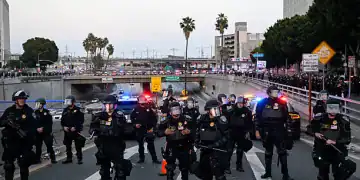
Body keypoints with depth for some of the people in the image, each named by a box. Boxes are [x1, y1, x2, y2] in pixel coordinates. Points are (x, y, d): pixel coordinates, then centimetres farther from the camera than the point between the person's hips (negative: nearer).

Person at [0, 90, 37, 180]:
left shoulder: (29, 111, -3)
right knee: (8, 165, 7)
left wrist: (27, 133, -25)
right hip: (10, 142, 2)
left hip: (24, 143, -2)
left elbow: (34, 125, -9)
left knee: (24, 165, 7)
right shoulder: (9, 111, 5)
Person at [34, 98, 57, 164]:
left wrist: (43, 128, -15)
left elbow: (49, 123, -6)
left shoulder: (47, 112, -3)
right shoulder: (35, 112, 4)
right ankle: (37, 159, 16)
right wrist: (37, 129, -14)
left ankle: (53, 158, 5)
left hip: (46, 132, -2)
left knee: (49, 146, -3)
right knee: (38, 146, 6)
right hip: (38, 133, 3)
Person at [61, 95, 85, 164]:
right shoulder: (65, 110, 10)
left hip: (76, 131, -5)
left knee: (78, 146, -1)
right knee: (68, 146, 11)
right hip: (67, 131, 5)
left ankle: (79, 159, 5)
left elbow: (81, 120, -10)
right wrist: (64, 126, -3)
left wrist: (75, 127, -17)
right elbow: (62, 120, 14)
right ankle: (69, 158, 21)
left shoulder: (77, 110, -6)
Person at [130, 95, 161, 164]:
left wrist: (152, 127, -7)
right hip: (139, 130, 2)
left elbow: (154, 118, -1)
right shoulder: (136, 109, -2)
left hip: (148, 129, -2)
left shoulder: (149, 109, -6)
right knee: (140, 144, 12)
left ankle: (155, 159, 6)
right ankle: (141, 158, 24)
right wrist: (135, 123, -3)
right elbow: (132, 117, 11)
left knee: (151, 145, 1)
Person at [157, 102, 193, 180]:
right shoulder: (166, 121, -10)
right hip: (171, 148, -1)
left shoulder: (187, 120, -9)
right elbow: (158, 133, -4)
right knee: (170, 168, -4)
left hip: (184, 147, 2)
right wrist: (164, 132, -23)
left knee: (185, 168, 17)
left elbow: (194, 132, -1)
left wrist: (189, 132, -22)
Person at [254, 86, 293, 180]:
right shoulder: (262, 103, 1)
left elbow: (286, 117, 10)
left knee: (282, 152, -6)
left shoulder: (282, 103, 6)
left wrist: (287, 129, 6)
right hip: (267, 131, 0)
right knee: (268, 152, 11)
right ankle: (268, 172, 21)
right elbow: (257, 117, 2)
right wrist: (257, 130, -2)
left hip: (279, 131, 0)